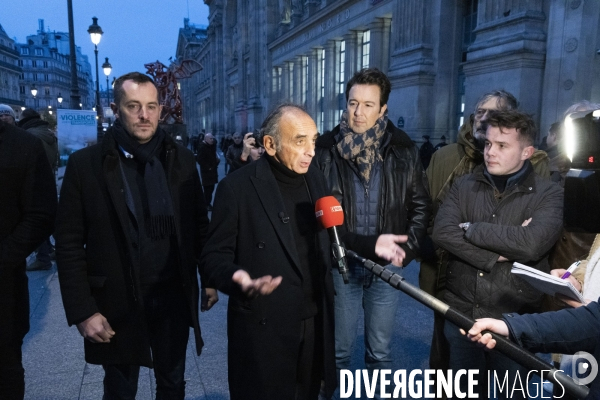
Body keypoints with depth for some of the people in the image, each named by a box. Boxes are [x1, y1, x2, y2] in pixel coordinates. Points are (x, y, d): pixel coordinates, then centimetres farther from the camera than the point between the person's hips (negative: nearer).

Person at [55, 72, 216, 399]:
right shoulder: (85, 164, -8)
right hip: (117, 303, -1)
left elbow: (200, 226, 4)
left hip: (174, 298, 2)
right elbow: (69, 244, -7)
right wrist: (83, 311, -11)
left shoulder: (181, 159, -1)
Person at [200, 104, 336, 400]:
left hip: (314, 325, 6)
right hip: (263, 329, -5)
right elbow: (214, 258, -12)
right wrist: (237, 279, -32)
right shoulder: (237, 187, -14)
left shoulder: (315, 179, 4)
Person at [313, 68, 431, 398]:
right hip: (342, 263, -1)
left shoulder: (403, 149, -1)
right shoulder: (326, 149, -6)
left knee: (380, 352, 16)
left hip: (387, 264, 1)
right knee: (338, 350, 14)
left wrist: (407, 248, -7)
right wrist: (368, 244, -18)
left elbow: (421, 206, 6)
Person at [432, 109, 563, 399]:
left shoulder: (549, 194, -5)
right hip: (459, 312, 3)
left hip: (513, 320, -2)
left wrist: (471, 229, -14)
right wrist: (496, 254, -21)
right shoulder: (464, 186, 3)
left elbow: (532, 243, -24)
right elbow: (442, 232, -13)